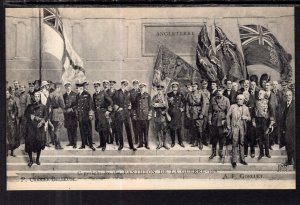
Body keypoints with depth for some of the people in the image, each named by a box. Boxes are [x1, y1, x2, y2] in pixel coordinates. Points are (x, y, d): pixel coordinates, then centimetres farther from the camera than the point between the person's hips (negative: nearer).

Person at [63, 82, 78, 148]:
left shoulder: (74, 94, 0)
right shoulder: (64, 95, 14)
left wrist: (72, 109, -12)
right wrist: (64, 110, 2)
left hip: (73, 113, -4)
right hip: (66, 113, 4)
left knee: (74, 128, -7)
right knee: (68, 128, 4)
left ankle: (75, 143, -6)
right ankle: (71, 142, 13)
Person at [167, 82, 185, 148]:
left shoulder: (180, 95, 7)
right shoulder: (169, 95, 6)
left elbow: (184, 102, 16)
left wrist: (182, 108, 3)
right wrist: (169, 101, -14)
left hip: (178, 112, 0)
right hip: (171, 112, 0)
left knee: (179, 127, -2)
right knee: (172, 127, 0)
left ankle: (180, 142, 9)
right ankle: (173, 142, 8)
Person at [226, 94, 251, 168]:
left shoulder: (246, 108, 10)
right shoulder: (233, 106, 3)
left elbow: (249, 118, 14)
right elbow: (228, 116, 6)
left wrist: (246, 117, -10)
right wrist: (228, 126, 2)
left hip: (242, 127, 3)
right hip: (235, 126, -3)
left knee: (242, 143, 8)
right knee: (235, 143, -6)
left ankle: (242, 159, 18)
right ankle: (234, 160, -2)